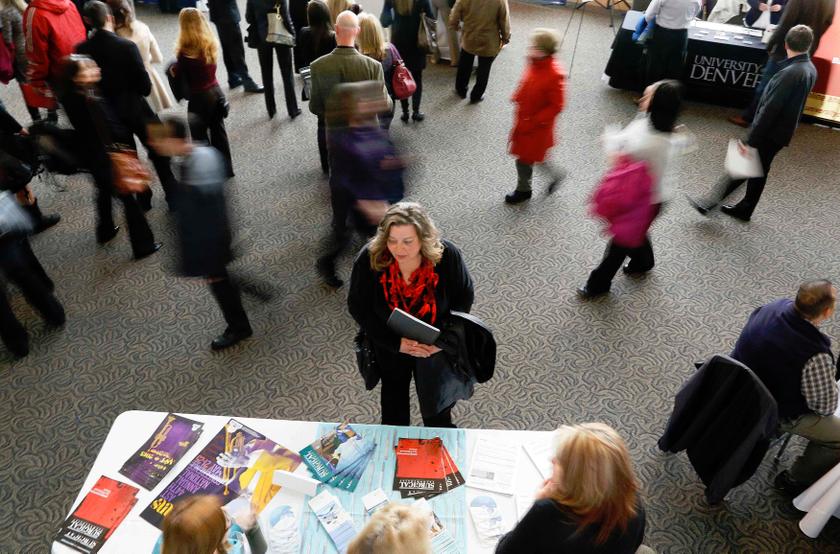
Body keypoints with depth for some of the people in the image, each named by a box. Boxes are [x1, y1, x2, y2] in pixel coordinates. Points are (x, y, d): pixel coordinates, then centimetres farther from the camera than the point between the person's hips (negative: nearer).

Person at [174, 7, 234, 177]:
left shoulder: (186, 51, -19)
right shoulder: (211, 44, -1)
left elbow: (182, 77, -8)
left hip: (199, 98, -6)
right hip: (216, 92, 6)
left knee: (200, 137, 9)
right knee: (218, 131, 19)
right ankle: (226, 169, 31)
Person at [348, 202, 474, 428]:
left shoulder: (447, 255, -26)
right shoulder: (368, 259, -27)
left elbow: (464, 298, -11)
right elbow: (358, 307, -16)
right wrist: (397, 342, -25)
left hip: (436, 345, 0)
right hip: (390, 345, 0)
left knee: (437, 409, 20)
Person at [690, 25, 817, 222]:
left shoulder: (790, 73, -23)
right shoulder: (810, 69, 6)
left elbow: (769, 109, -25)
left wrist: (750, 140, -23)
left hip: (769, 132, -9)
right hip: (782, 132, 9)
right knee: (759, 170, 17)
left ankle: (709, 204, 1)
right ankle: (744, 209, 28)